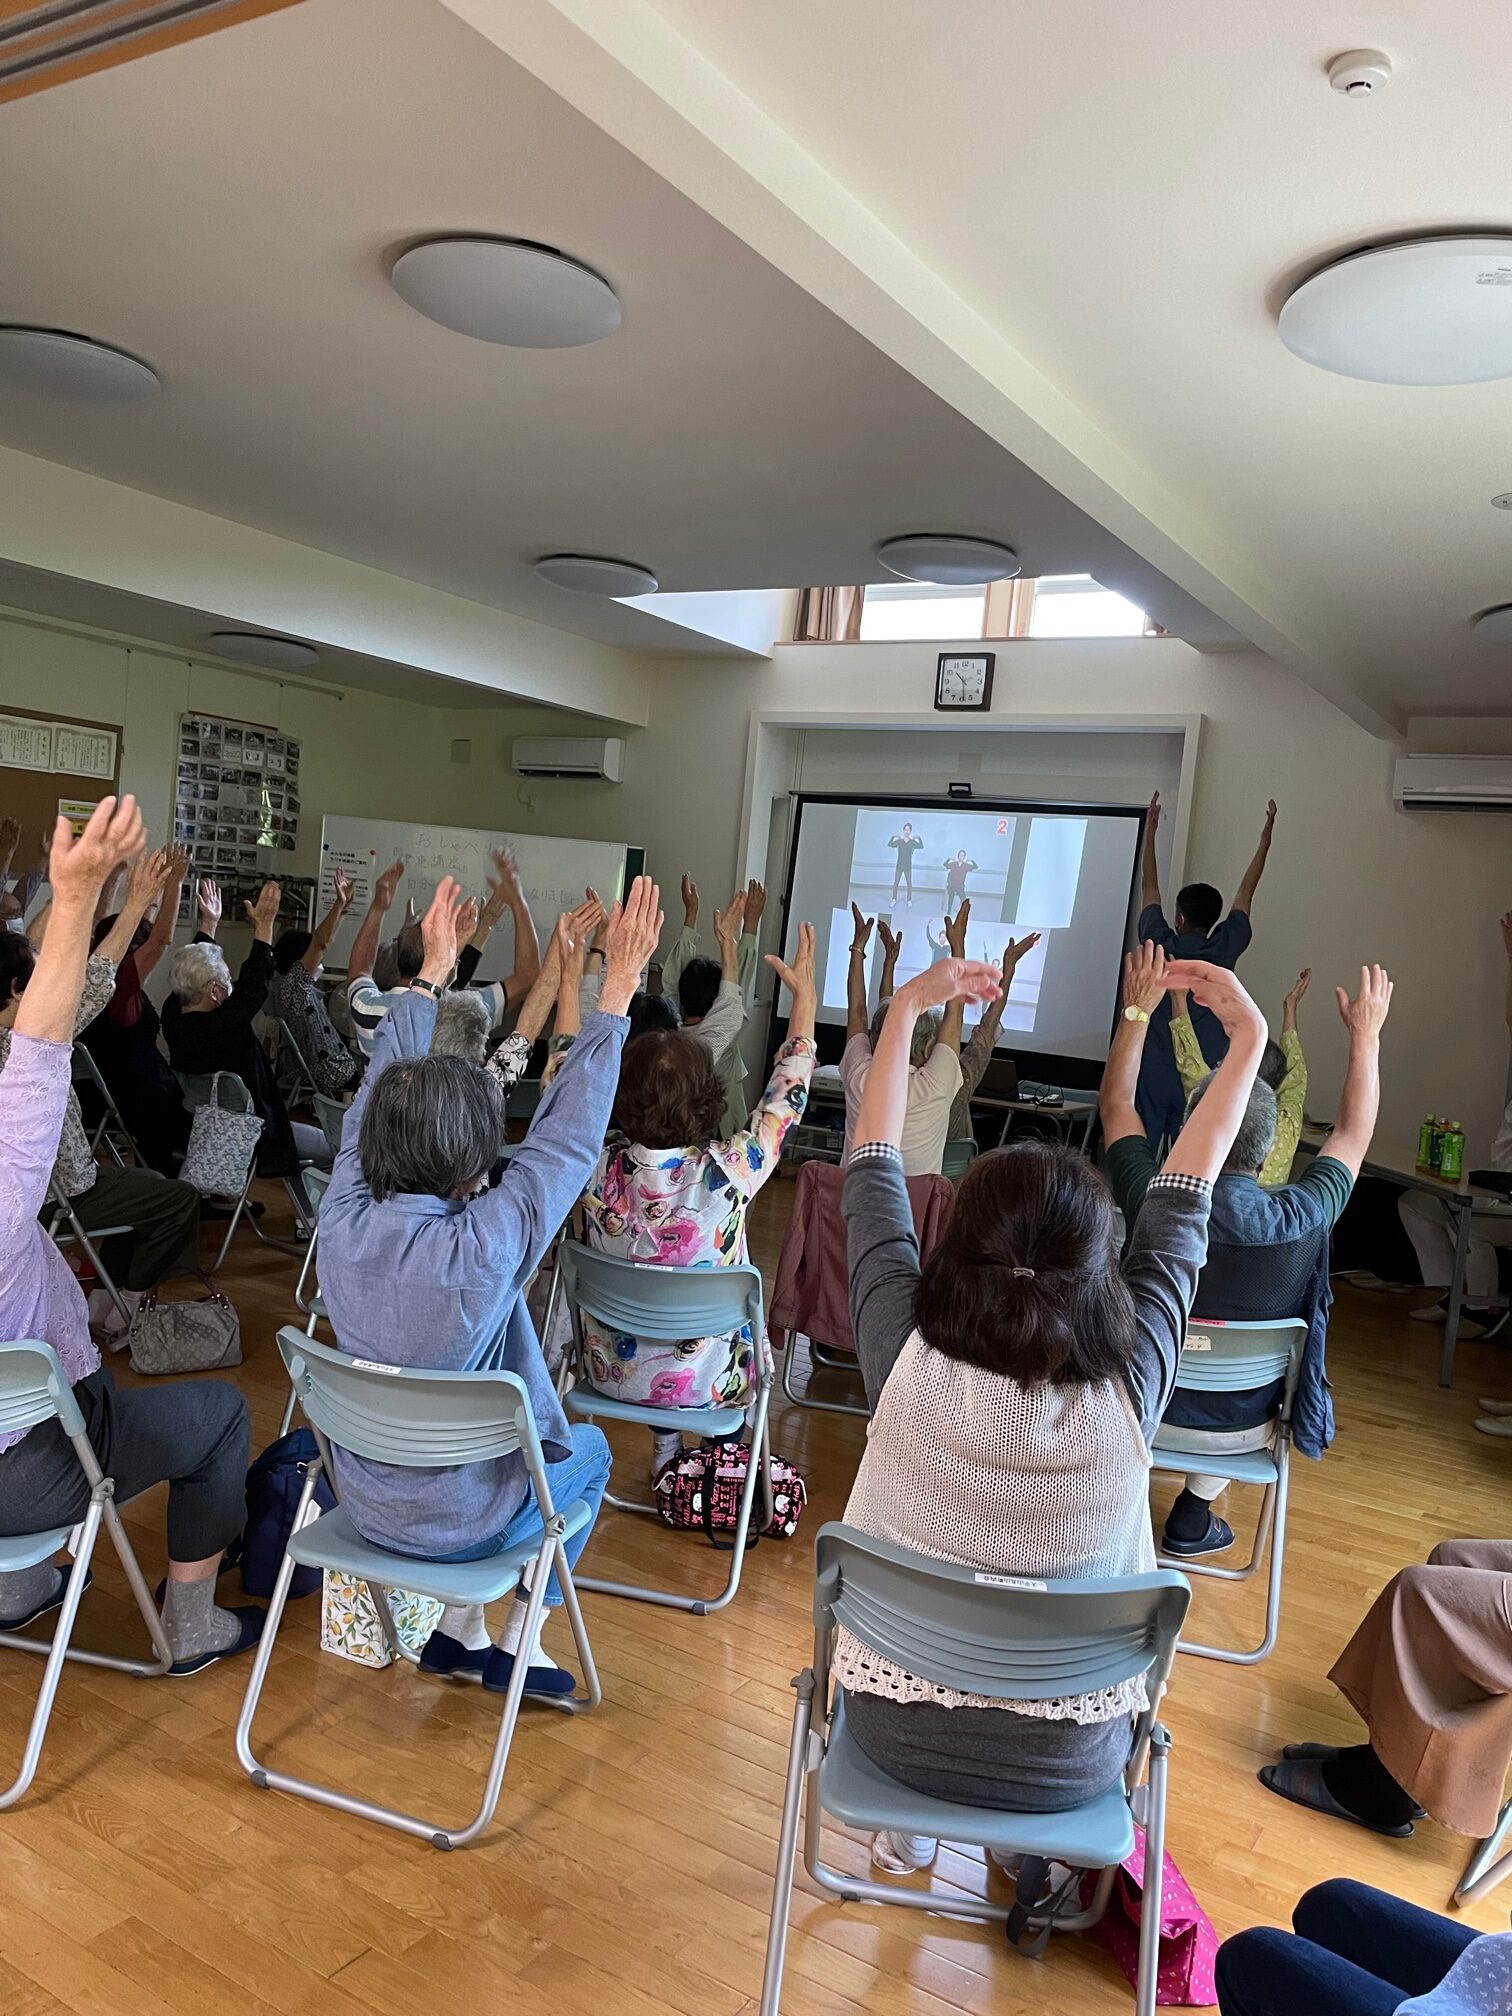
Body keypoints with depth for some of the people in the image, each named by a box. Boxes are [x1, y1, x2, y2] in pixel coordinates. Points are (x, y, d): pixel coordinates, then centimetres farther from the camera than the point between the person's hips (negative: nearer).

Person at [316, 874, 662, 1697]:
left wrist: (430, 974, 4)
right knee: (588, 1450, 25)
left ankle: (458, 1627, 36)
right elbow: (568, 1135, -23)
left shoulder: (343, 1220, -19)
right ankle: (517, 1644, 29)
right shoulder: (483, 1246, -32)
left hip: (364, 1498, 5)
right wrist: (619, 986, -18)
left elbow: (377, 1093, -5)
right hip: (457, 1519, -4)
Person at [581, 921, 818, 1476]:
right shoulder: (727, 1174, -28)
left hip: (608, 1372, 2)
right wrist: (804, 996, -3)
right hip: (704, 1383, -2)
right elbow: (785, 1098, -11)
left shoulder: (597, 1166, -22)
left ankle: (666, 1448, 41)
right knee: (752, 1335, 32)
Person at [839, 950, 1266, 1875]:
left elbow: (873, 1172, -13)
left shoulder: (908, 1363, -28)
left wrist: (907, 1008, -3)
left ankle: (909, 1828, 44)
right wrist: (1248, 1038, 0)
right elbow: (1181, 1207, -12)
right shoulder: (1126, 1393, -28)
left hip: (894, 1726, 0)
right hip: (1065, 1765, 0)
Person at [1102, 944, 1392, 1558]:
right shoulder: (1301, 1219, -26)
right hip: (1243, 1427, 1)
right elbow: (1353, 1133, -4)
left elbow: (1115, 1103, -7)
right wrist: (1366, 1033, 6)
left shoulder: (1153, 1202, -27)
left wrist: (1138, 1009, 0)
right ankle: (1196, 1510, 34)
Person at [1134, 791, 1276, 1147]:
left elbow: (1149, 886, 9)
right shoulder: (1224, 951, -2)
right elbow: (1246, 892, 10)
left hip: (1152, 1074, -1)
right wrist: (1265, 839, 21)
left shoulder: (1159, 946, -4)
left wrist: (1150, 830, 19)